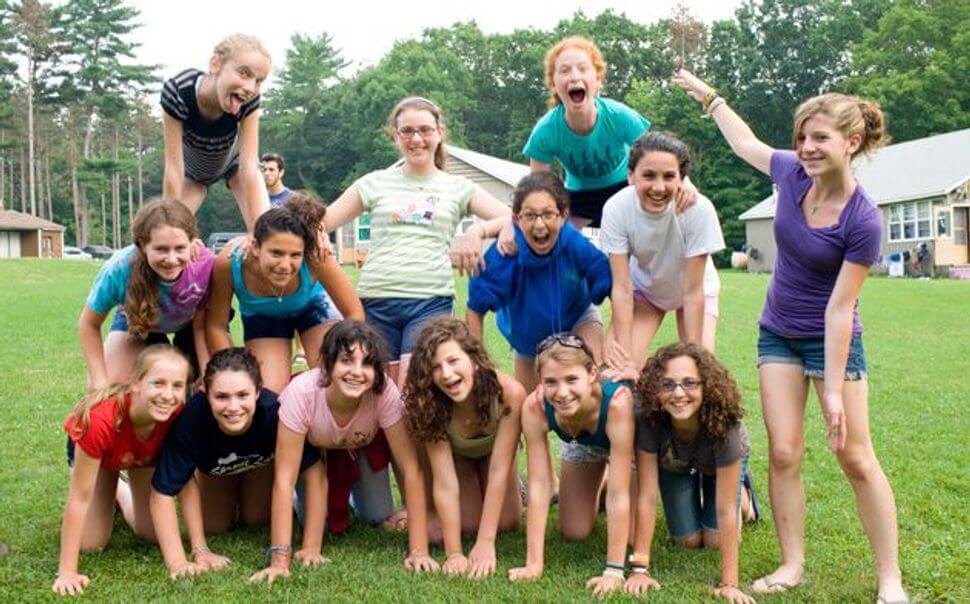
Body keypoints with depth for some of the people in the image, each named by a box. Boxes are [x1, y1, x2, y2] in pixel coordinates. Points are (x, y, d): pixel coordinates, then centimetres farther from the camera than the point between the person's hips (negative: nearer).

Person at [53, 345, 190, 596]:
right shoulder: (100, 419, -46)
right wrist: (67, 572, -33)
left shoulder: (180, 414, -38)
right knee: (92, 543, -7)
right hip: (93, 450, -2)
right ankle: (108, 496, 24)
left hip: (147, 455, 2)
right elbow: (79, 497, -36)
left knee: (154, 534, 3)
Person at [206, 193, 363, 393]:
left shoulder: (316, 257, -39)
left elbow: (354, 313, -24)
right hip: (261, 316, 0)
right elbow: (216, 326, -20)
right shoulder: (229, 263, -38)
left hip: (312, 305, 0)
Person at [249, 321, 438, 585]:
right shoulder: (301, 392, -41)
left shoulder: (385, 392, -38)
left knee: (378, 517, -4)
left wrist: (419, 551, -38)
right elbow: (284, 478, -39)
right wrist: (280, 560, -42)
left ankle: (352, 488, 29)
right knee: (313, 521, -12)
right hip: (313, 447, -1)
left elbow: (411, 469, -34)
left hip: (362, 446, 1)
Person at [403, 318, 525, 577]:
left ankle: (515, 485, 23)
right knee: (467, 524, -10)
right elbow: (444, 483, -35)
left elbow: (498, 471, -35)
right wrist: (453, 553, -37)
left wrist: (485, 543, -36)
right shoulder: (431, 405, -38)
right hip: (456, 455, 0)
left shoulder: (509, 393, -41)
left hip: (494, 451, 0)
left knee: (506, 523, -8)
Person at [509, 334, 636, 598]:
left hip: (630, 442, -2)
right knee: (575, 532, 5)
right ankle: (592, 492, 34)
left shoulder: (617, 401, -47)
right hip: (580, 443, 2)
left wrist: (614, 571, -39)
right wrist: (534, 564, -30)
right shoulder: (534, 407, -37)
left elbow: (618, 494, -41)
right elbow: (539, 485, -30)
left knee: (634, 534, -5)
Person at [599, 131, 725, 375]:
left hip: (694, 289, -1)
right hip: (643, 288, 1)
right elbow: (622, 288, -26)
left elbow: (693, 291, -27)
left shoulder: (699, 209, -34)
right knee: (620, 368, -15)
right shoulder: (616, 209, -30)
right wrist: (625, 356, -28)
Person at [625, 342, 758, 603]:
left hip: (720, 463, -1)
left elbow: (725, 510, -39)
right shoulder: (650, 420, -40)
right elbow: (647, 496, -35)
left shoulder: (723, 423, -44)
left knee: (715, 540, -4)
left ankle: (742, 490, 26)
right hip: (674, 464, 1)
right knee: (688, 541, 0)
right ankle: (694, 493, 31)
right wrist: (640, 568, -35)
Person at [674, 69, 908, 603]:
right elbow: (746, 143, 13)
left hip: (832, 341, -4)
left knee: (856, 458, 0)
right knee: (783, 453, 0)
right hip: (778, 335, 5)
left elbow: (839, 309, -21)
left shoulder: (863, 221, -23)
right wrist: (707, 94, 21)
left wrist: (835, 390, -19)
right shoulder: (791, 173, -10)